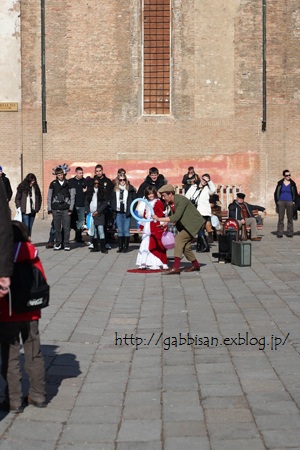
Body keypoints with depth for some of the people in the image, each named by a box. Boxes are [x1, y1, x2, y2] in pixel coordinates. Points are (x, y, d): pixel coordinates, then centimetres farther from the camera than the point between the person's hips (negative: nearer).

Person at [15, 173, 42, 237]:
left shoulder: (35, 187, 12)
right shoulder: (22, 187, -1)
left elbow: (39, 198, 18)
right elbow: (17, 198, 1)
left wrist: (37, 208, 7)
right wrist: (19, 208, -8)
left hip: (33, 211, 4)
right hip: (25, 211, -4)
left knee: (30, 227, 8)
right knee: (26, 227, -10)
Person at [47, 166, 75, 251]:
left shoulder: (69, 183, 3)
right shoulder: (53, 184, 7)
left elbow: (72, 197, 4)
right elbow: (49, 197, 10)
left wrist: (70, 209, -3)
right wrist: (49, 209, 3)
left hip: (66, 209, -1)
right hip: (55, 209, 1)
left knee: (66, 228, -3)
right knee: (57, 228, 4)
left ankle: (66, 244, 5)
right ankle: (58, 244, 14)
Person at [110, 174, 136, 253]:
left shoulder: (130, 189, -2)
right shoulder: (115, 189, 8)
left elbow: (134, 199, -3)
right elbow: (112, 200, 14)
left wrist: (130, 210, -8)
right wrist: (114, 208, 2)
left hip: (127, 213, -3)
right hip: (118, 212, 3)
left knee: (126, 230, 0)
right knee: (120, 230, 8)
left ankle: (125, 247, 5)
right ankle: (120, 247, 13)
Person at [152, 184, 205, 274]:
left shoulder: (181, 200, -24)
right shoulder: (172, 202, 3)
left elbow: (176, 217, -32)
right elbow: (175, 217, 7)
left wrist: (159, 219, -31)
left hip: (195, 224, -10)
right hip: (188, 225, 10)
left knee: (179, 238, -20)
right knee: (185, 245, 9)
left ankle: (176, 267, -26)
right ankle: (195, 265, 29)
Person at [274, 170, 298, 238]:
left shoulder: (292, 184, 5)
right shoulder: (280, 183, 4)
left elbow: (295, 194, 10)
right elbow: (276, 193, 8)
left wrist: (294, 202, -1)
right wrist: (277, 201, -1)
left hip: (290, 202, 0)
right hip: (281, 202, 0)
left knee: (290, 218, 2)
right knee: (280, 218, -2)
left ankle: (290, 233, 7)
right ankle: (280, 233, 0)